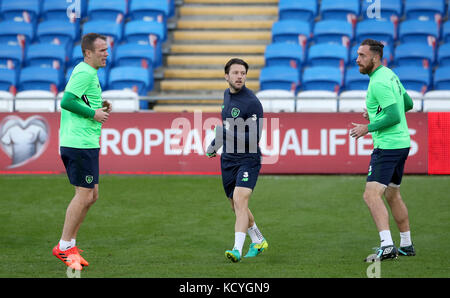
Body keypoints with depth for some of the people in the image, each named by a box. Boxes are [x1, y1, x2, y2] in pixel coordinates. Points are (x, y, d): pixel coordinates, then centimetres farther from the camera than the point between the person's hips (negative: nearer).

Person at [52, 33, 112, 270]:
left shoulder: (86, 72, 18)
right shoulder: (85, 73, -14)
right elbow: (66, 101, -23)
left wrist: (100, 106, 12)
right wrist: (93, 113, -17)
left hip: (73, 143, 11)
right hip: (81, 143, -11)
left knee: (90, 195, 13)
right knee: (85, 195, -7)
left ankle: (69, 244, 17)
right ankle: (64, 247, -1)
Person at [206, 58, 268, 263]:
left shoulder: (252, 102, -16)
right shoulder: (227, 94, 8)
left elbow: (254, 138, -21)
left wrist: (228, 134, -28)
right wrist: (215, 144, 26)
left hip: (248, 160, -8)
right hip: (228, 159, 8)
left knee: (240, 200, -23)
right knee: (236, 206, 15)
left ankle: (237, 249, -29)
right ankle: (258, 241, 34)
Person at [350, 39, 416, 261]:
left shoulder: (379, 83, -18)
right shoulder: (389, 75, 12)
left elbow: (394, 116, -23)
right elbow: (408, 104, 23)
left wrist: (368, 128, -15)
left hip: (387, 146, -11)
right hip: (401, 143, 11)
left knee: (371, 195, -17)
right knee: (392, 195, 21)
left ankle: (387, 246, -29)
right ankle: (406, 245, 28)